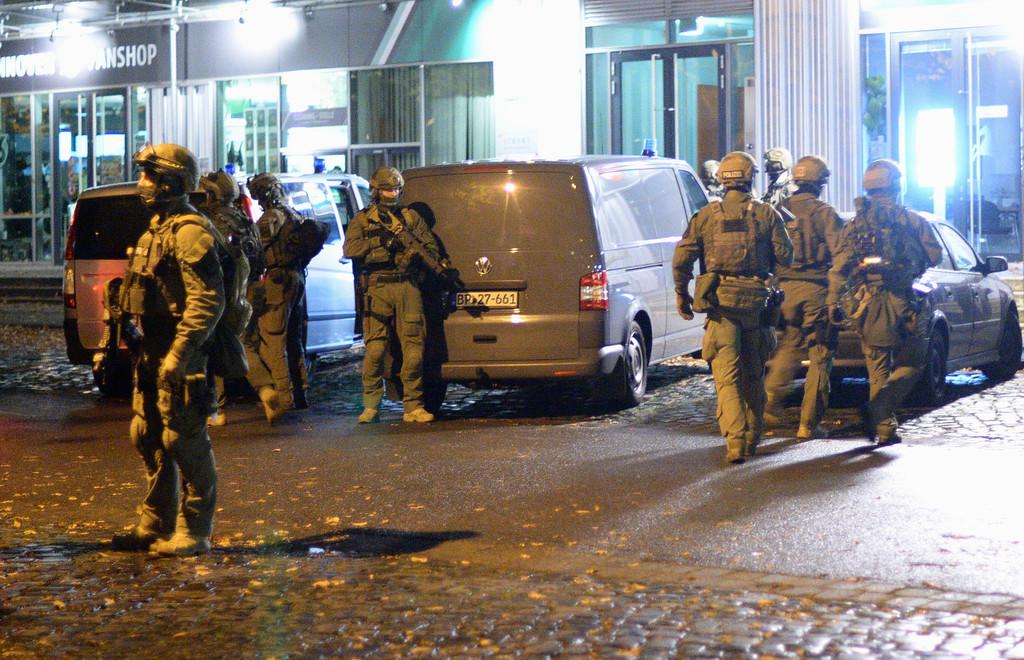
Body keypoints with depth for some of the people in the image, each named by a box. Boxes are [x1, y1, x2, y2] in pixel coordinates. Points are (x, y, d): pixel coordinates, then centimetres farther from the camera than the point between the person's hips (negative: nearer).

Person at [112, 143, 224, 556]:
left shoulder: (190, 232, -16)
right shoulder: (159, 228, 17)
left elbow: (208, 301, -23)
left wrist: (180, 352, -26)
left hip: (181, 353, -10)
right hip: (154, 352, 10)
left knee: (184, 441, -4)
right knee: (149, 439, 15)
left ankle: (194, 533, 3)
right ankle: (155, 526, 25)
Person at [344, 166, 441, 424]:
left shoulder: (411, 217, 18)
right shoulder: (362, 219, 13)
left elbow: (433, 248, 17)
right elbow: (350, 248, -2)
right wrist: (381, 241, -11)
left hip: (408, 288, 2)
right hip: (377, 289, -2)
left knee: (414, 348, -4)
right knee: (375, 349, -5)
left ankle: (413, 406, 0)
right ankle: (371, 406, 5)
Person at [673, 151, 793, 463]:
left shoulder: (706, 215, 2)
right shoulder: (767, 214, 3)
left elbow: (681, 258, -3)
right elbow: (785, 256, 2)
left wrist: (681, 293, 8)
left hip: (720, 303, -1)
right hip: (756, 302, 2)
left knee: (727, 377, -3)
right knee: (753, 374, 16)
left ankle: (736, 441, -16)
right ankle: (753, 438, 26)